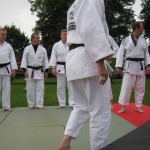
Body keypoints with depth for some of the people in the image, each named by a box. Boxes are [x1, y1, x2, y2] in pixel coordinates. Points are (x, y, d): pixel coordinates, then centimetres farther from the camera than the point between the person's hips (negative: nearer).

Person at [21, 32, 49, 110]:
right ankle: (31, 105, 15)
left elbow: (45, 61, 7)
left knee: (40, 89, 0)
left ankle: (39, 104, 7)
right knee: (30, 89, 4)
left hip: (40, 71, 1)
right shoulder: (27, 49, 1)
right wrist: (25, 71, -8)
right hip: (30, 71, -1)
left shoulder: (43, 49, 5)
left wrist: (46, 71, 4)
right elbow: (24, 60, 0)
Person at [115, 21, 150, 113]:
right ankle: (124, 107, 2)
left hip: (141, 66, 4)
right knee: (126, 86, -7)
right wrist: (118, 66, -10)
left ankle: (138, 106, 20)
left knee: (140, 88, 8)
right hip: (129, 66, -4)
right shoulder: (126, 40, -2)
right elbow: (121, 53, -3)